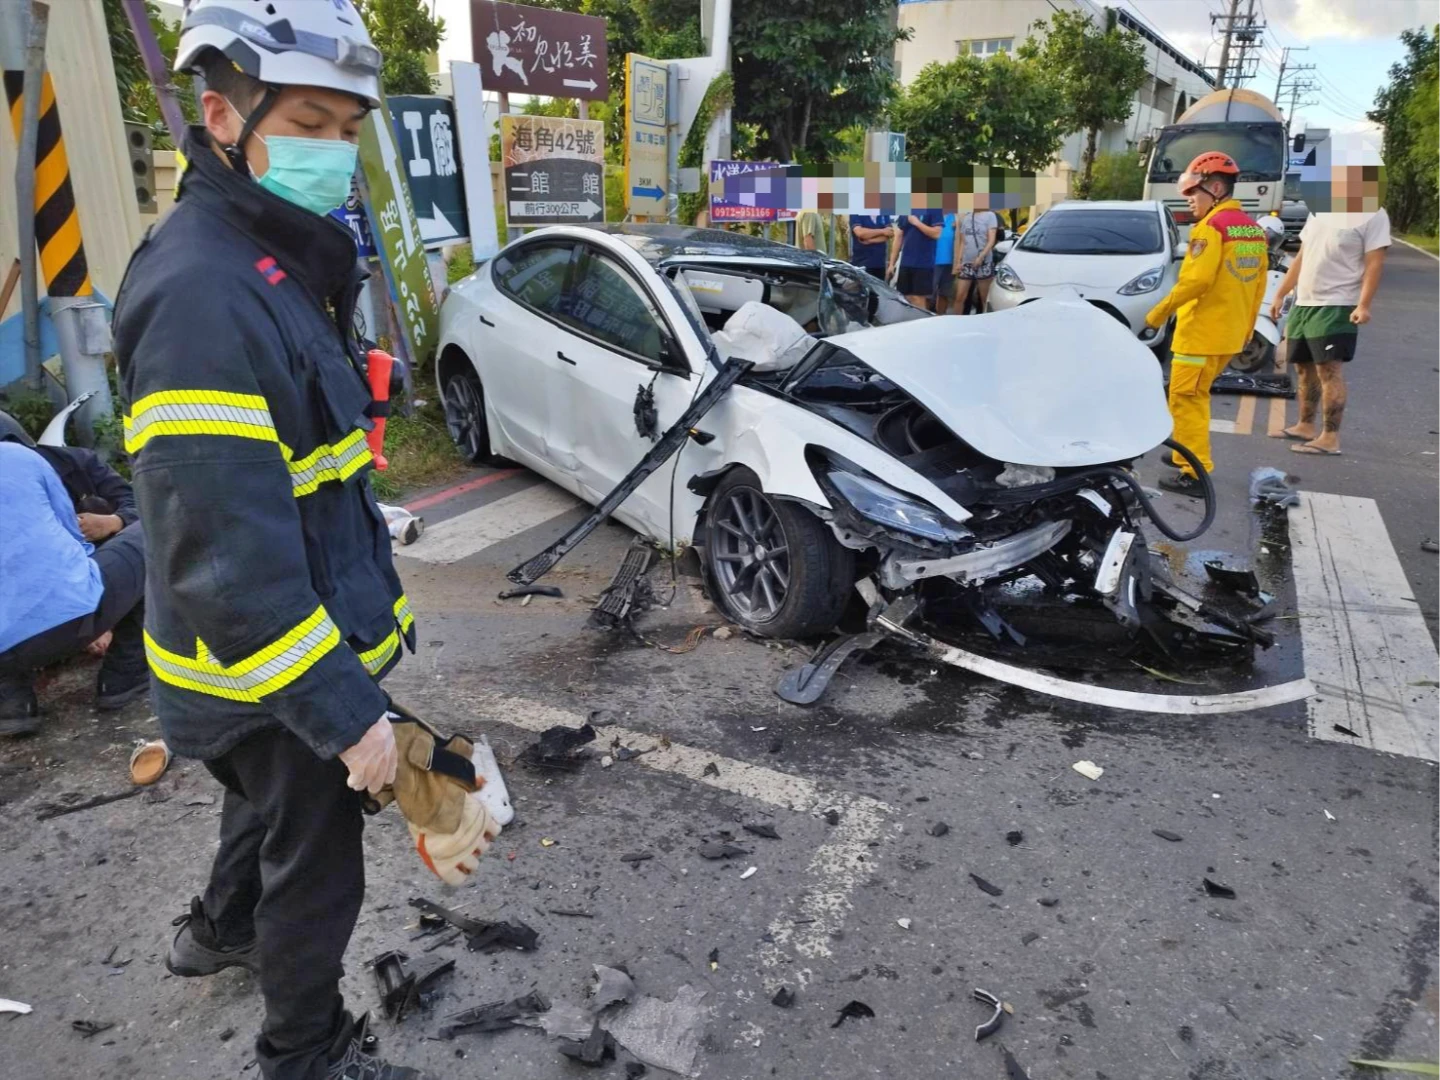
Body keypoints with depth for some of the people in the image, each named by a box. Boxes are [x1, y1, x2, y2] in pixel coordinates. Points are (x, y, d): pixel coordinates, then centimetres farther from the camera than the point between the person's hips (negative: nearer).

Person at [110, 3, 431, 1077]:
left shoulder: (280, 263, 8)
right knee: (316, 869, 11)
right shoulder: (200, 292, -26)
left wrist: (378, 595, 17)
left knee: (274, 804, 31)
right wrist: (344, 711, -27)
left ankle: (221, 930, 58)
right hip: (276, 673, -10)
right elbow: (225, 555, -30)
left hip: (318, 639, 10)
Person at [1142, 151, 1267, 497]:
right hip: (1229, 333, 9)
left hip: (1202, 332, -9)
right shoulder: (1253, 229, 13)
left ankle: (1195, 474, -5)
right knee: (1196, 396, 21)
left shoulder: (1212, 226, -14)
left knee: (1186, 399, -4)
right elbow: (1258, 283, 16)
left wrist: (1160, 312, -13)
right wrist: (1247, 326, 23)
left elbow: (1196, 279, -22)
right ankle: (1188, 455, 30)